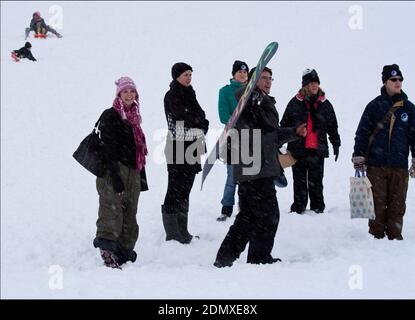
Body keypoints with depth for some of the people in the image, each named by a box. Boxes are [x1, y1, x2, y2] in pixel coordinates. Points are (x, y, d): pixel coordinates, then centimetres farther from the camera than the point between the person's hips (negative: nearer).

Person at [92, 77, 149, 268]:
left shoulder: (133, 118, 20)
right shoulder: (110, 116, -4)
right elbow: (109, 148, -14)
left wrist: (142, 177, 21)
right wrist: (115, 176, -22)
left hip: (132, 173, 8)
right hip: (114, 172, -8)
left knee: (129, 214, 9)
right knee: (112, 209, -17)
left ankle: (125, 250, 16)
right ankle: (108, 252, -23)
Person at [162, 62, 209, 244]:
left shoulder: (190, 95, 18)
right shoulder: (171, 96, -5)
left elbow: (200, 116, 11)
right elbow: (184, 117, -17)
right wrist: (202, 123, -3)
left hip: (192, 146, 8)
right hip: (178, 147, -7)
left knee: (185, 189, 9)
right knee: (176, 189, -7)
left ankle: (182, 231, 14)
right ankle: (172, 232, -5)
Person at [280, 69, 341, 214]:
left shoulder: (325, 104, 8)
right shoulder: (295, 103, 2)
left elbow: (332, 126, 15)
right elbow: (284, 124, 5)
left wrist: (336, 144, 12)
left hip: (318, 149, 1)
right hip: (298, 149, -1)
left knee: (316, 181, 5)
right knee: (299, 181, 3)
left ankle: (318, 207, 13)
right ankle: (298, 207, 9)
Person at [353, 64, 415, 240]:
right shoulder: (374, 106, 2)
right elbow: (362, 133, 3)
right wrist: (358, 158, -1)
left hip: (400, 166, 2)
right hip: (376, 164, -1)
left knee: (397, 202, 4)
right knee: (377, 202, 3)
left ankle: (395, 234, 14)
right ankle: (376, 234, 13)